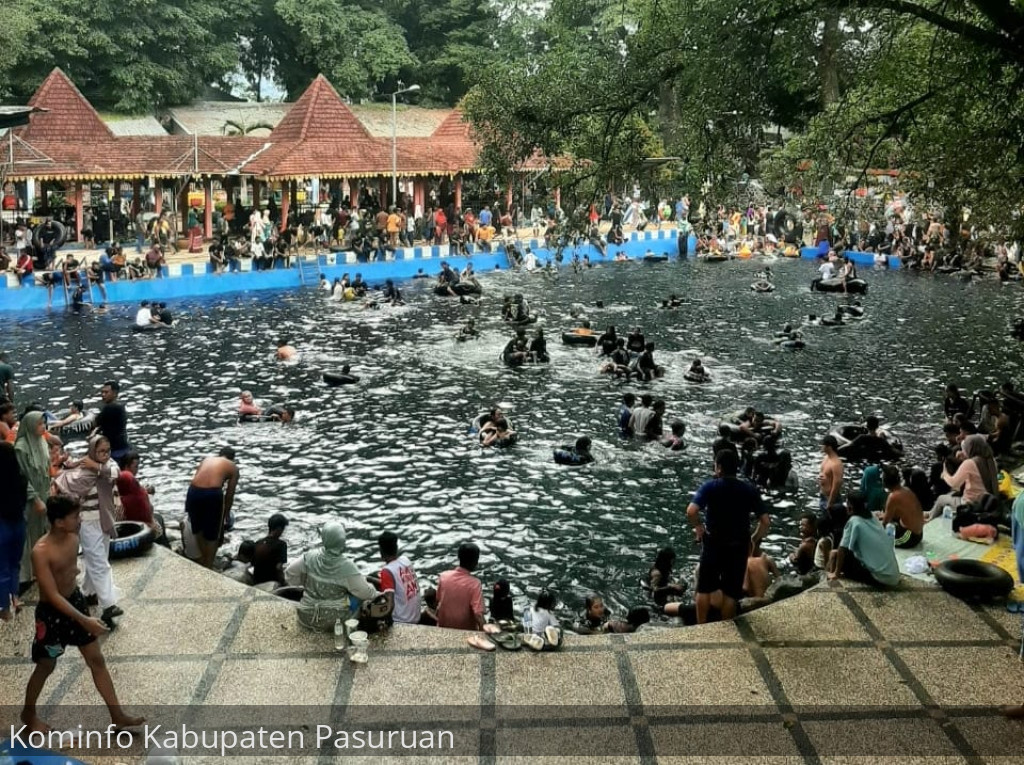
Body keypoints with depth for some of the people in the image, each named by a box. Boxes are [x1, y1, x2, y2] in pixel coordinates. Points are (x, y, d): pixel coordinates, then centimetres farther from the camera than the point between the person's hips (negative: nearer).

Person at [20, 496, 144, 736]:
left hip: (75, 601, 6)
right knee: (46, 667, 14)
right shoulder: (41, 552, -29)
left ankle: (117, 715, 19)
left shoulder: (73, 536, -7)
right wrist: (84, 621, -34)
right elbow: (53, 596, -30)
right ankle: (29, 713, 40)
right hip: (52, 612, -6)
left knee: (97, 660, 10)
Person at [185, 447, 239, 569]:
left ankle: (203, 559, 41)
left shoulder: (207, 459, 28)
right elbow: (229, 494, 15)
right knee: (213, 534, 15)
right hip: (212, 494, -4)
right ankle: (208, 566, 21)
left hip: (193, 491, 4)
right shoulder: (233, 467, 18)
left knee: (198, 528, 26)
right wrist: (227, 513, 30)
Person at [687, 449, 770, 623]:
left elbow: (691, 511, -25)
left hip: (713, 543, -2)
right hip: (739, 546, 2)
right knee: (730, 593, 12)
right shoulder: (750, 490, -3)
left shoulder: (709, 487, -11)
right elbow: (765, 521, -7)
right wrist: (755, 540, 6)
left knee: (704, 589, 13)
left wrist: (698, 527, -7)